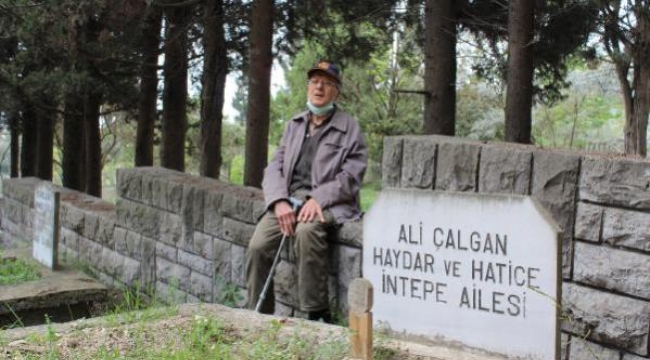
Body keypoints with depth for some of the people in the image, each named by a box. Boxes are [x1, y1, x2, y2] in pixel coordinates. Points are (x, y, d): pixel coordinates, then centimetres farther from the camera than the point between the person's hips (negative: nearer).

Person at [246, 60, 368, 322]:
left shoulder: (350, 128, 5)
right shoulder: (295, 125, 20)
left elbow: (351, 176, -5)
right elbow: (275, 167, 12)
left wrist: (318, 199, -19)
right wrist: (279, 201, -8)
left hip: (329, 203, -4)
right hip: (289, 199, 5)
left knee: (307, 230, -37)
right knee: (258, 245, -21)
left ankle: (317, 314, -27)